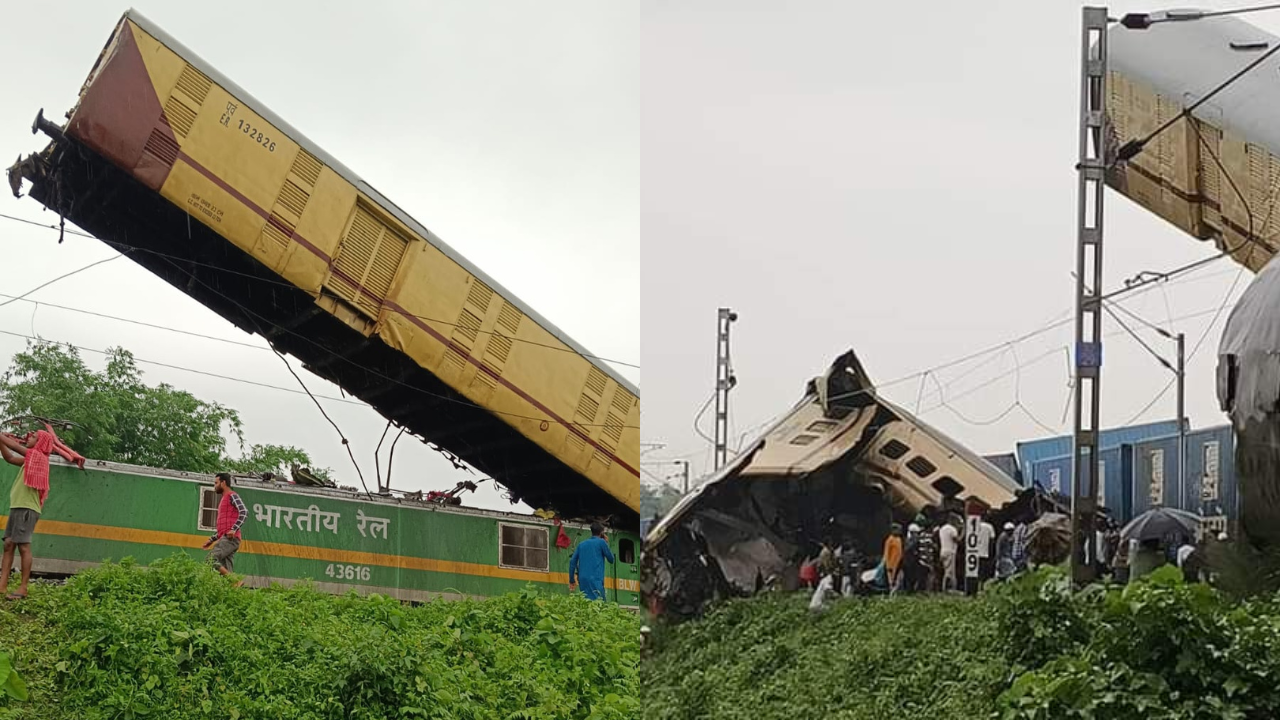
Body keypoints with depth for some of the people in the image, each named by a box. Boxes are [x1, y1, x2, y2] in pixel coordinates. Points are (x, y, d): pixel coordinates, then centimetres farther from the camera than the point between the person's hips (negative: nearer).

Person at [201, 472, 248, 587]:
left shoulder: (232, 496, 0)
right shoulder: (224, 499, 28)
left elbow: (244, 512, -16)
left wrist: (234, 529, -26)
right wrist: (212, 539, 26)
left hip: (230, 538, -9)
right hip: (224, 539, 9)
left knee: (211, 559, -23)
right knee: (226, 572, 0)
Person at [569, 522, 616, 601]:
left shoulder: (582, 544, 18)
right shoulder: (601, 542, 2)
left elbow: (572, 562, 12)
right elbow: (611, 559, 9)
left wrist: (571, 580, 17)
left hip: (583, 579, 6)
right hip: (596, 580, -6)